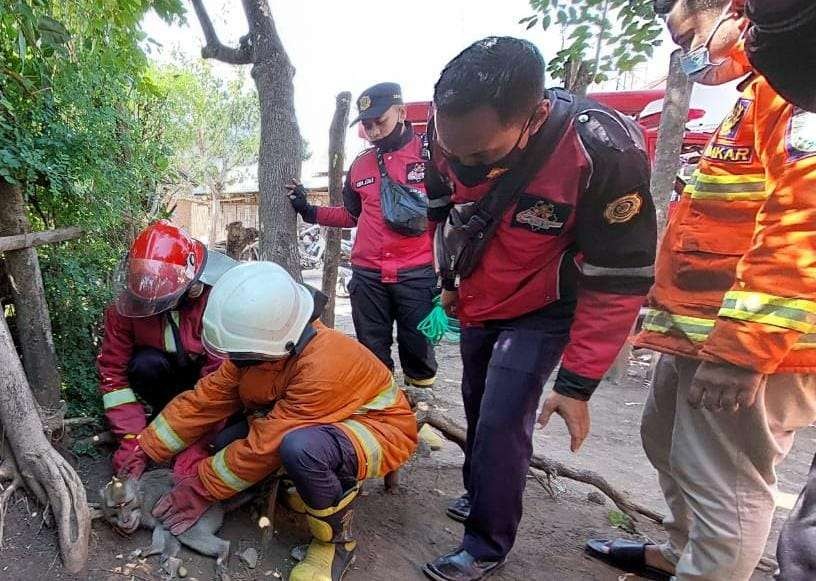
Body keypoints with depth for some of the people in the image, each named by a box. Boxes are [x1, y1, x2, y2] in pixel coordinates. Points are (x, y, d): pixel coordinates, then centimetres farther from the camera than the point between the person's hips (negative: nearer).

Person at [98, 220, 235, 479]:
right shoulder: (127, 305, -21)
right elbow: (113, 371, -15)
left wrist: (196, 450, -35)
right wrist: (131, 440, -22)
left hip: (208, 367, -2)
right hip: (171, 371, 2)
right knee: (144, 364, -30)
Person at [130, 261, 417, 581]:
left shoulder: (323, 367, -35)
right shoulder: (262, 347, -11)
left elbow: (266, 444, -30)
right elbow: (203, 402, -7)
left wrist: (200, 489, -19)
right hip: (316, 424, 8)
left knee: (299, 447, -37)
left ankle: (336, 539, -10)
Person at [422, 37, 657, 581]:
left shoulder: (605, 152, -34)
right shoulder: (451, 135, -18)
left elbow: (617, 283, -26)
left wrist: (577, 384, -23)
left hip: (542, 314, -5)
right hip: (476, 306, 5)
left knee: (501, 426, -8)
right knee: (479, 410, 18)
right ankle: (479, 494, 43)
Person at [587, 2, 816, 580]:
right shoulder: (761, 90, 21)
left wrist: (744, 346, -26)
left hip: (750, 343, -11)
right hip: (704, 331, 11)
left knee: (724, 483, 2)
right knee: (669, 442, 23)